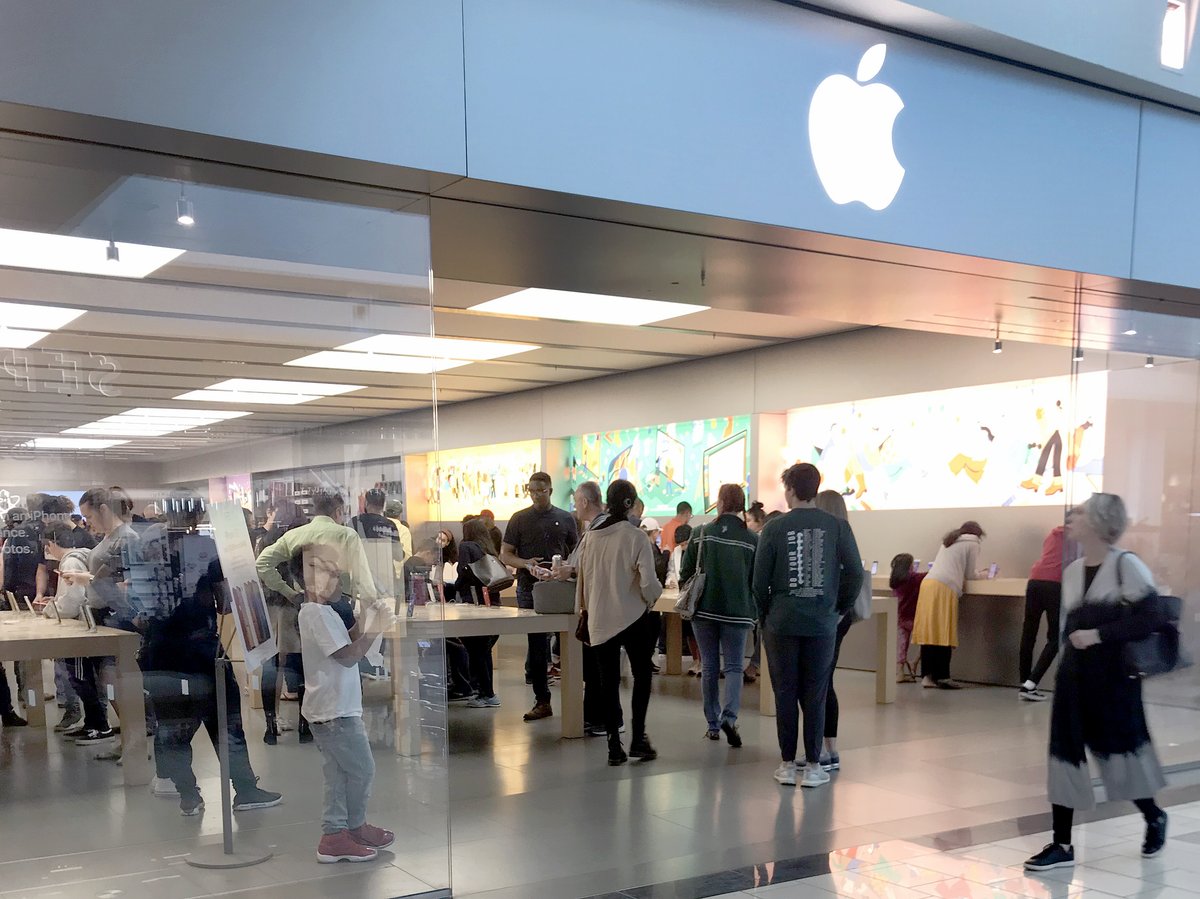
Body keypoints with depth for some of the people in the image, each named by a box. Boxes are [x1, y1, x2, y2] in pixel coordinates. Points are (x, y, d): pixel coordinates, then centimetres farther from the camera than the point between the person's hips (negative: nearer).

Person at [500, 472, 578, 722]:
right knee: (536, 644, 1)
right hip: (530, 591, 0)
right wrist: (526, 564, -14)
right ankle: (542, 701, 7)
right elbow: (505, 554, 5)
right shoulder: (520, 519, 5)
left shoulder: (565, 519, 8)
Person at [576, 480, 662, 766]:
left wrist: (587, 608, 19)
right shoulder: (636, 537, -13)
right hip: (632, 618, -4)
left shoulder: (591, 535, 1)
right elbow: (648, 582, -17)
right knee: (642, 675, 13)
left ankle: (614, 745, 10)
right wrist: (653, 596, 4)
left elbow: (582, 578, 8)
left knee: (609, 680, 9)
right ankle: (638, 738, 9)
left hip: (599, 620, 4)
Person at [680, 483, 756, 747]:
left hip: (704, 609, 1)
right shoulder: (752, 539, -6)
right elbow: (757, 580, -1)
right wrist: (753, 608, 16)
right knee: (734, 666, 7)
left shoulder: (700, 534, -5)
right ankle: (729, 716, -14)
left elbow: (685, 572, 0)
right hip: (737, 612, -1)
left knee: (710, 667, 12)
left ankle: (713, 725, 17)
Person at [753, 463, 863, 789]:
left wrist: (765, 616, 10)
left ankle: (788, 765, 12)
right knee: (815, 696, 7)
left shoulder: (774, 528, -4)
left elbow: (760, 579, -4)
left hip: (782, 624, -1)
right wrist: (841, 608, 9)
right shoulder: (837, 526, 0)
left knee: (785, 694, 7)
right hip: (822, 624, 1)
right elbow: (855, 573, -3)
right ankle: (813, 766, 10)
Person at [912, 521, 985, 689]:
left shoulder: (948, 541, 30)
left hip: (928, 583, 7)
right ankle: (942, 677, -6)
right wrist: (979, 574, 32)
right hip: (944, 587, -7)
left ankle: (927, 676, 0)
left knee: (928, 632, 2)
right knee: (943, 634, -5)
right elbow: (969, 573, 12)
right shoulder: (972, 543, 10)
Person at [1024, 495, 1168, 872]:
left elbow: (1149, 616, -18)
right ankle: (1062, 844, 11)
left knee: (1120, 754, 5)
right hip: (1074, 677, 6)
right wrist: (1071, 642, 7)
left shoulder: (1126, 565, -11)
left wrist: (1098, 635, -19)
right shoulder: (1071, 571, 9)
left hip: (1114, 676, -6)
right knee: (1064, 755, 3)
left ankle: (1154, 817, 36)